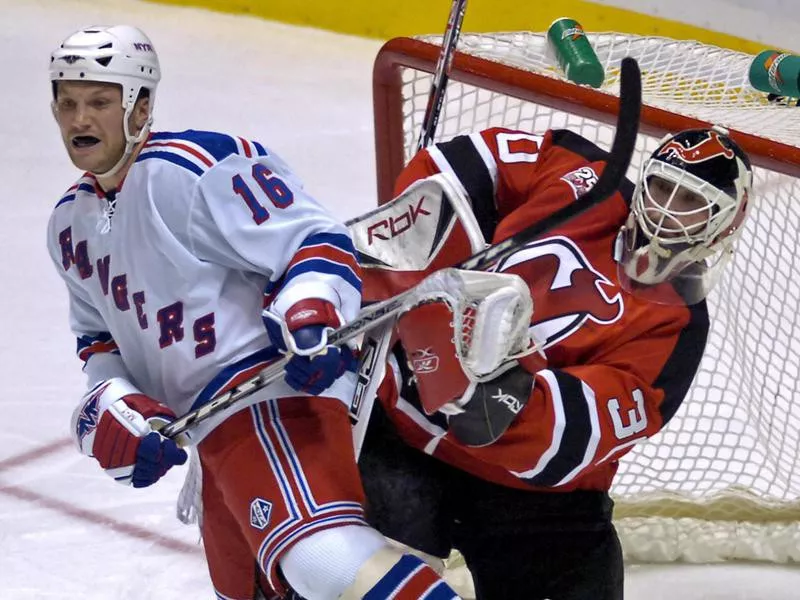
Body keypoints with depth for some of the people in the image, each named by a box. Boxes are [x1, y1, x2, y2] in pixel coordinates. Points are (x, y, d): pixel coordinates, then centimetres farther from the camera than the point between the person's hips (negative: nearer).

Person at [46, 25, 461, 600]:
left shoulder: (197, 167, -12)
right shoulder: (70, 225, 16)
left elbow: (314, 240, -15)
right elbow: (100, 341, 24)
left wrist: (310, 317, -33)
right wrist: (113, 411, 4)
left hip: (277, 386, -11)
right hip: (215, 428, 11)